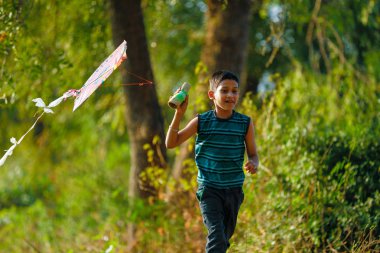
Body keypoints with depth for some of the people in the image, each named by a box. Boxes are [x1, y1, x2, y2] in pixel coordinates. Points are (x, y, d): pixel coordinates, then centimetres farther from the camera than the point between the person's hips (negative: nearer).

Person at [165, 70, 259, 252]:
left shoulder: (245, 123, -4)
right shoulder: (201, 122, -7)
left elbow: (253, 154, 4)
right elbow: (171, 143, -6)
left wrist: (253, 164, -21)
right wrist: (179, 114, -17)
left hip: (234, 190, 3)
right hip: (209, 189, -3)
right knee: (217, 237, -19)